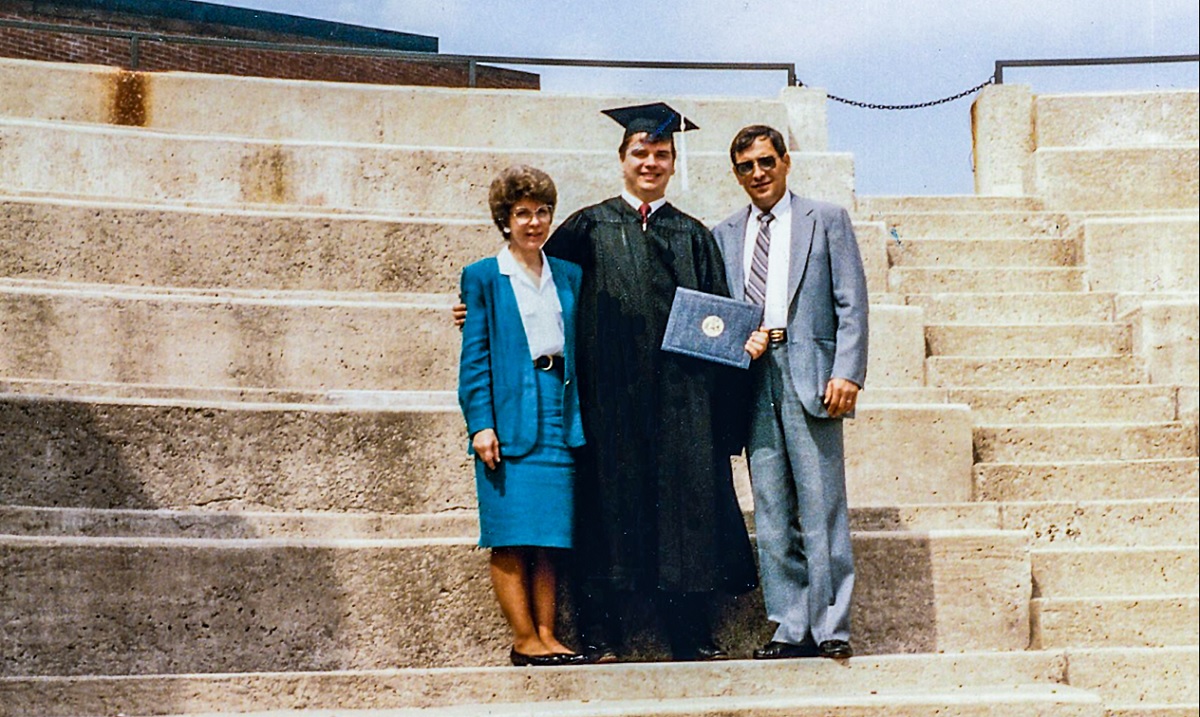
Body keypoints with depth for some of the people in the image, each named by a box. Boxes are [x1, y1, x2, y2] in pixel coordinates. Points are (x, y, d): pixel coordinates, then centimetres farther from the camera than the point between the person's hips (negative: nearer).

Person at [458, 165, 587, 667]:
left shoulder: (569, 277, 15)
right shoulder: (483, 278, 4)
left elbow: (580, 349, 16)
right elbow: (474, 357, 0)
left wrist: (582, 417, 8)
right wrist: (480, 423, -10)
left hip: (559, 416, 4)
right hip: (509, 419, -3)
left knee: (549, 538, 3)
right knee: (511, 538, -5)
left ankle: (547, 635, 7)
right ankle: (525, 640, 0)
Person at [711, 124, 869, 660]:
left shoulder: (827, 220, 8)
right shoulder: (723, 236, 17)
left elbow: (852, 304, 2)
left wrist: (847, 374, -9)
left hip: (809, 374, -3)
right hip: (752, 380, 3)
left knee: (822, 507, -5)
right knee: (771, 512, 3)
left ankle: (831, 628, -1)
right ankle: (790, 629, 7)